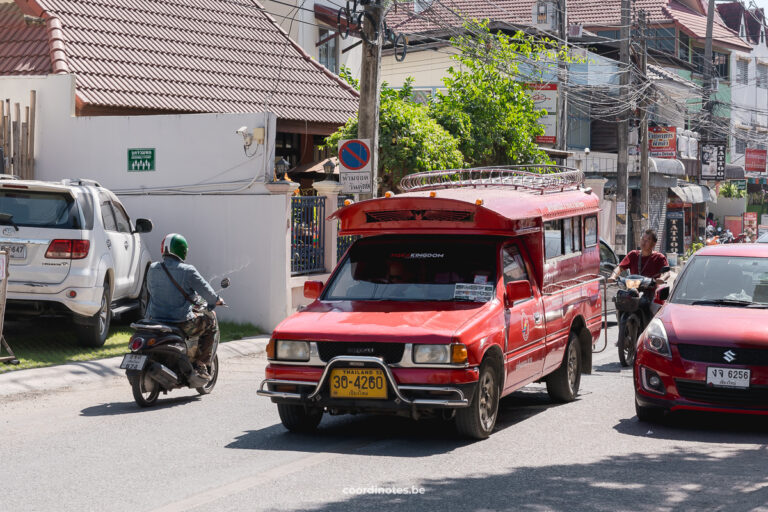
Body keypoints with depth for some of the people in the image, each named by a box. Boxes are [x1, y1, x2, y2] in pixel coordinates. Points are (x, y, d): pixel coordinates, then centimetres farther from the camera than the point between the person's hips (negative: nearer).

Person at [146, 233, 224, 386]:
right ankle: (200, 366, 14)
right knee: (211, 320, 18)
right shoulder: (187, 271, -13)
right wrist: (217, 300, 17)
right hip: (181, 323, -5)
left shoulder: (153, 269, 1)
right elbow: (206, 291, -5)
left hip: (154, 320, 5)